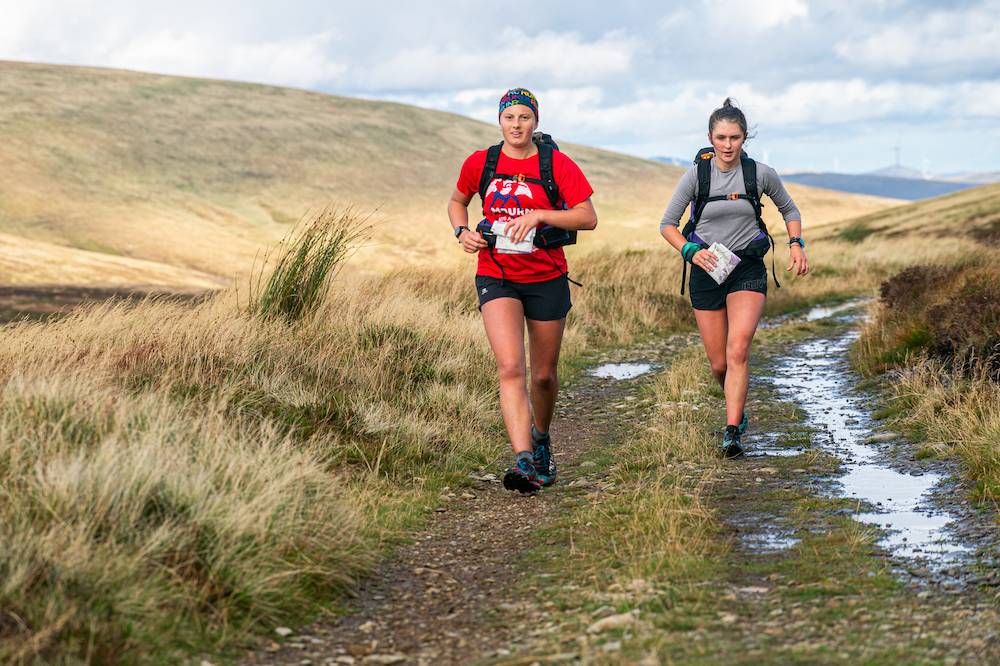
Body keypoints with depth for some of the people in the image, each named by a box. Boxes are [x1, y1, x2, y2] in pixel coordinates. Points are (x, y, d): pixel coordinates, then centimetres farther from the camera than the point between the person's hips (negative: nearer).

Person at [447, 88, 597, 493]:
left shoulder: (557, 164, -6)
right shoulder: (480, 163, 1)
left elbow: (588, 217, -11)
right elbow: (457, 202, 19)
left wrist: (538, 215, -22)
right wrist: (462, 231, -1)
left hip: (547, 280, 0)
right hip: (496, 278, 0)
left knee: (544, 375, 12)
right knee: (510, 368, -18)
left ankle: (541, 439, 41)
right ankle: (525, 461, -25)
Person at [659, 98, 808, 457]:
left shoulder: (761, 174, -3)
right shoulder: (696, 175, -5)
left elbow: (789, 210, 16)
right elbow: (667, 224, 3)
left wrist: (796, 244, 0)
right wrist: (691, 251, -14)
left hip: (748, 269, -1)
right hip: (707, 270, 1)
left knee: (738, 350, -21)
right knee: (719, 363, 4)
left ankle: (732, 432, -20)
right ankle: (739, 410, 35)